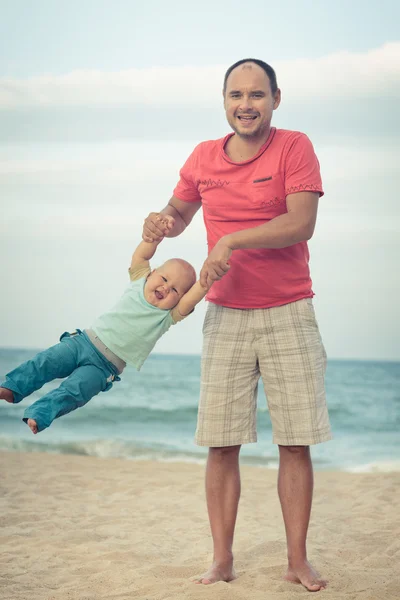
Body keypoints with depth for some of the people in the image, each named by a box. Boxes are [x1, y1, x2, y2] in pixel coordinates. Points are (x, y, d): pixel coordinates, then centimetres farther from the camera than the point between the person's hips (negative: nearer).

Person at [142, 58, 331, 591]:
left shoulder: (294, 147, -5)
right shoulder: (203, 158, 7)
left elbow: (301, 224, -17)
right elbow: (179, 212, 21)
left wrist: (232, 241, -24)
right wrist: (160, 223, -2)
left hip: (288, 315, -3)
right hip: (225, 316, 3)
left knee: (296, 443, -1)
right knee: (221, 443, 0)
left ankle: (298, 561, 10)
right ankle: (222, 560, 10)